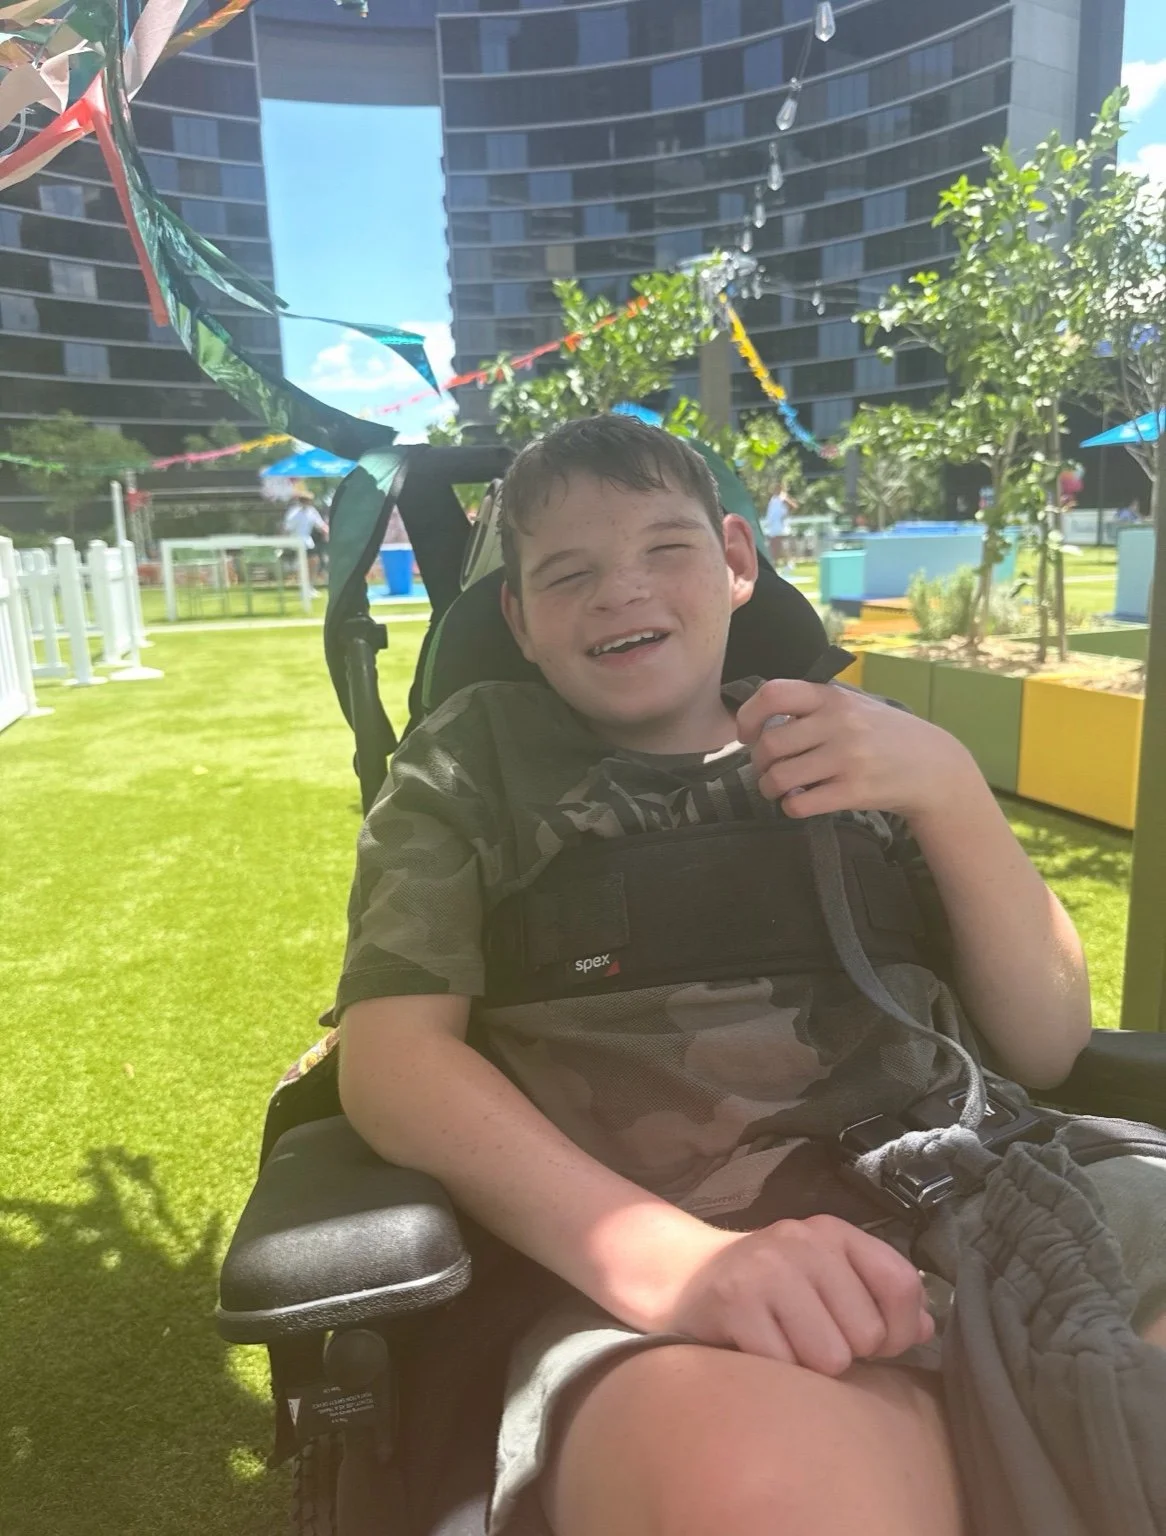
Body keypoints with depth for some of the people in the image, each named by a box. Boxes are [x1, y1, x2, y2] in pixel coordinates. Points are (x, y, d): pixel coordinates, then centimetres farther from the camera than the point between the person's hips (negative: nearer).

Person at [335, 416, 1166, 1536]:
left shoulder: (852, 749, 16)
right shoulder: (471, 764, 10)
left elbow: (1045, 1047, 13)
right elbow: (391, 1056, -5)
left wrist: (948, 786, -3)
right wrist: (662, 1255, -21)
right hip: (645, 1282, -2)